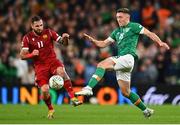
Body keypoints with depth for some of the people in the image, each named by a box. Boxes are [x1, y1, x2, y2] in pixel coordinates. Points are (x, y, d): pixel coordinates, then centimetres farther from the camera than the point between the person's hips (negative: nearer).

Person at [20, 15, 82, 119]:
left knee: (61, 71, -35)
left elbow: (64, 43, 1)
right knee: (44, 90, -17)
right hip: (40, 66, 0)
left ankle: (73, 98, -33)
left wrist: (65, 38, -23)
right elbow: (22, 56, -3)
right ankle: (50, 109, 14)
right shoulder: (27, 38, -1)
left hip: (52, 61, 0)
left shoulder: (48, 32, 1)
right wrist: (32, 54, -23)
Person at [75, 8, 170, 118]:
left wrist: (160, 42, -16)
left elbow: (149, 33, -1)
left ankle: (89, 88, -40)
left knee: (102, 65, -25)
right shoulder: (117, 32, 26)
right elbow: (103, 44, 25)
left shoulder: (133, 26, 6)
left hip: (128, 57, -8)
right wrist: (92, 40, 8)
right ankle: (146, 110, 19)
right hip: (121, 60, 8)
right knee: (126, 92, 9)